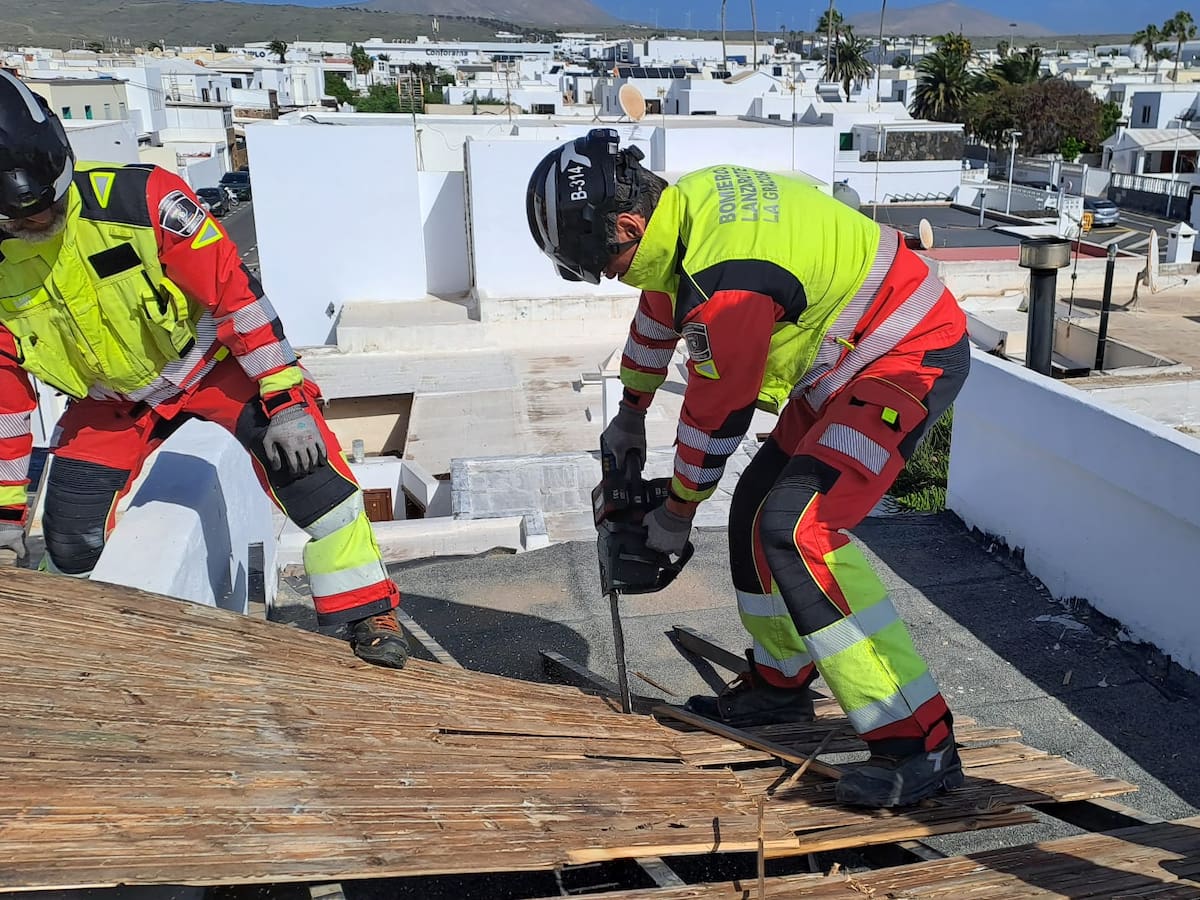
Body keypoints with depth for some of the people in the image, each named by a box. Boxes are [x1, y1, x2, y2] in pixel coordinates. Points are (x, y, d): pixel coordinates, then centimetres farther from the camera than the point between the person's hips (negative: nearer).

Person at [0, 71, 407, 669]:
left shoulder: (137, 199, -28)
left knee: (303, 457, -25)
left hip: (210, 361, -3)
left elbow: (234, 288, -24)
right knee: (72, 542, -4)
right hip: (111, 400, 4)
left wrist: (285, 400, -25)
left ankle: (366, 615, -12)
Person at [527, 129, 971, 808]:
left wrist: (677, 513, 0)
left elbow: (716, 416, -18)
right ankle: (781, 683, 31)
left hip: (912, 358, -10)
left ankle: (919, 744, -15)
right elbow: (663, 306, 19)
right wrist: (631, 411, 30)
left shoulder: (726, 281, -30)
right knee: (758, 505, 13)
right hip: (856, 353, 10)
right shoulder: (688, 199, 0)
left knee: (797, 529, -21)